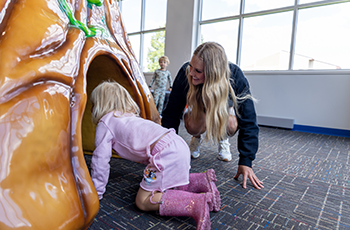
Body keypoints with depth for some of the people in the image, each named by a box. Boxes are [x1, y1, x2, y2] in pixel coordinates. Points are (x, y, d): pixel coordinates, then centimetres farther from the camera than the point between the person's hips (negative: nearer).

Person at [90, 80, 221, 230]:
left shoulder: (104, 123, 6)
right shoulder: (130, 116, 31)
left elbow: (100, 160, 5)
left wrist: (96, 192, 17)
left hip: (165, 153, -9)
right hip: (179, 145, 9)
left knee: (143, 201, -4)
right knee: (162, 184, 26)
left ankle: (198, 203, -19)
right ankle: (203, 179, 13)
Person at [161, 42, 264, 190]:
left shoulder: (235, 77, -37)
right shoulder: (185, 72, -36)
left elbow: (248, 122, -32)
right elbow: (171, 114, -28)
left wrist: (245, 162, -36)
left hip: (223, 106, 1)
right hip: (197, 106, 0)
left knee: (231, 124, -32)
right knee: (193, 126, -33)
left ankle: (223, 140, 6)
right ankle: (196, 138, 6)